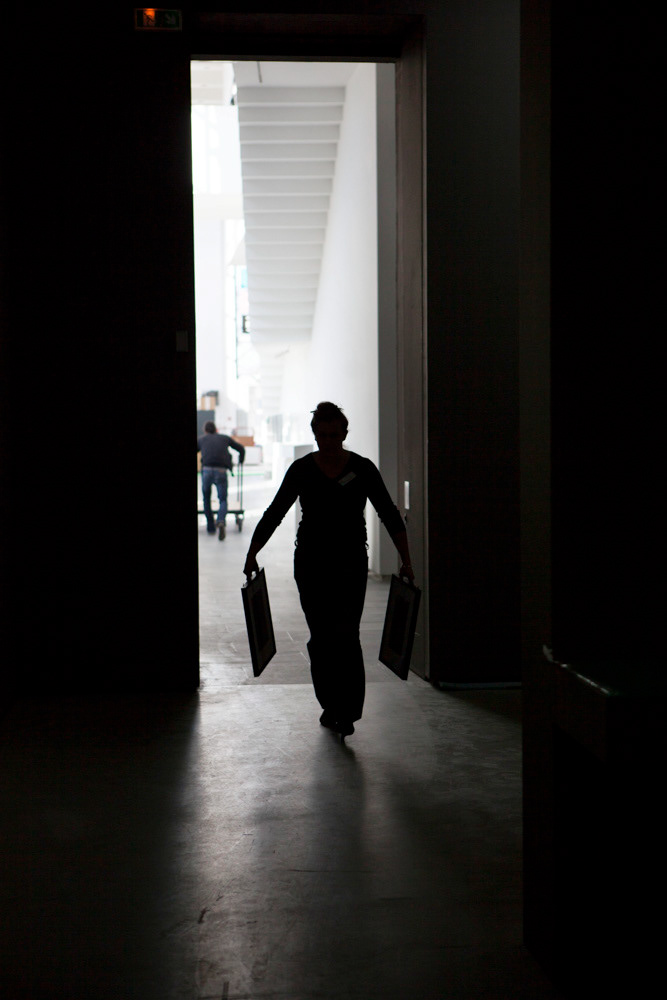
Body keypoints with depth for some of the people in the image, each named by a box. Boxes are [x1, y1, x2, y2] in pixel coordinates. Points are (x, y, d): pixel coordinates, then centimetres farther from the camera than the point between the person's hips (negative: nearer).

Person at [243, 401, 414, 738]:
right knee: (320, 638, 4)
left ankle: (346, 713, -8)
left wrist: (406, 559, -3)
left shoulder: (362, 469, -1)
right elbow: (274, 513, 2)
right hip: (311, 564, 1)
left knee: (345, 635, -10)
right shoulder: (301, 470, 0)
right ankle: (330, 706, 19)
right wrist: (252, 554, -4)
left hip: (351, 563, -1)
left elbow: (390, 515, 2)